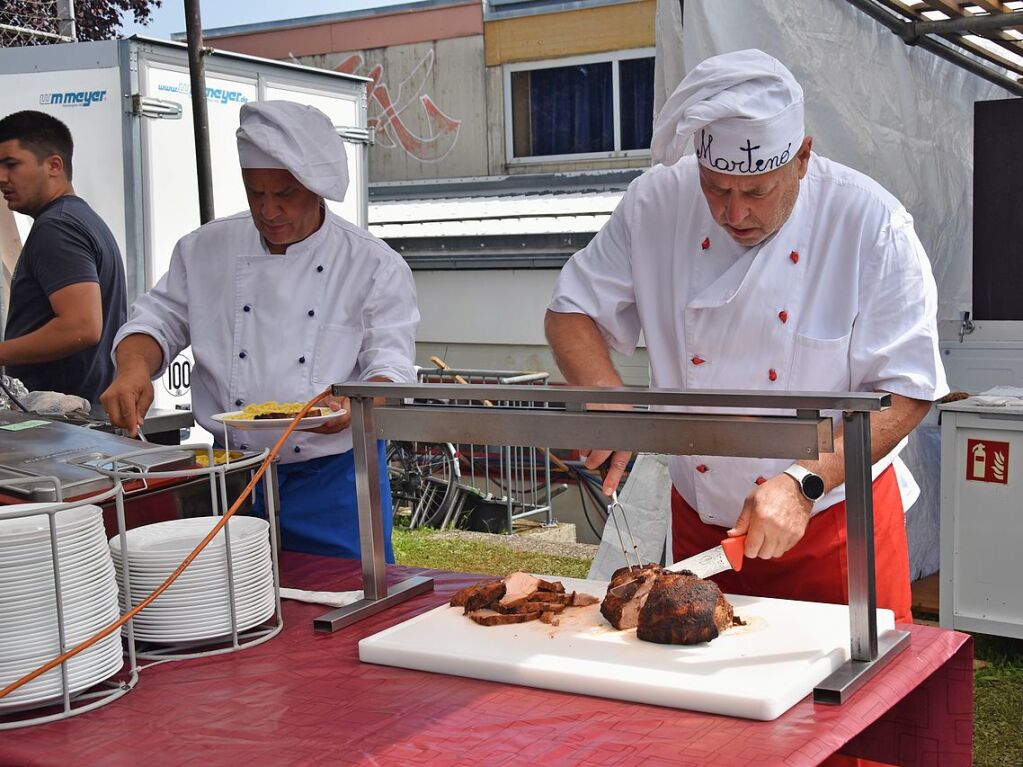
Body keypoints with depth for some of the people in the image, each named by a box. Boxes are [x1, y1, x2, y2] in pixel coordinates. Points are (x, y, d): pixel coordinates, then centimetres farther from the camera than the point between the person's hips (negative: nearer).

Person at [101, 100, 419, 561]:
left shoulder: (374, 265, -4)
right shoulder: (206, 250, 5)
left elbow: (391, 366, -8)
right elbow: (158, 320, 10)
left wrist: (353, 407, -29)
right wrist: (134, 367, -13)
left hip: (333, 476, -3)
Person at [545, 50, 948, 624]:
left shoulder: (872, 225, -18)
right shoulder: (658, 203, -10)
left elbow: (906, 392, -17)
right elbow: (572, 313, -2)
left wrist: (805, 485, -27)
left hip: (834, 515, -3)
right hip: (700, 520, 3)